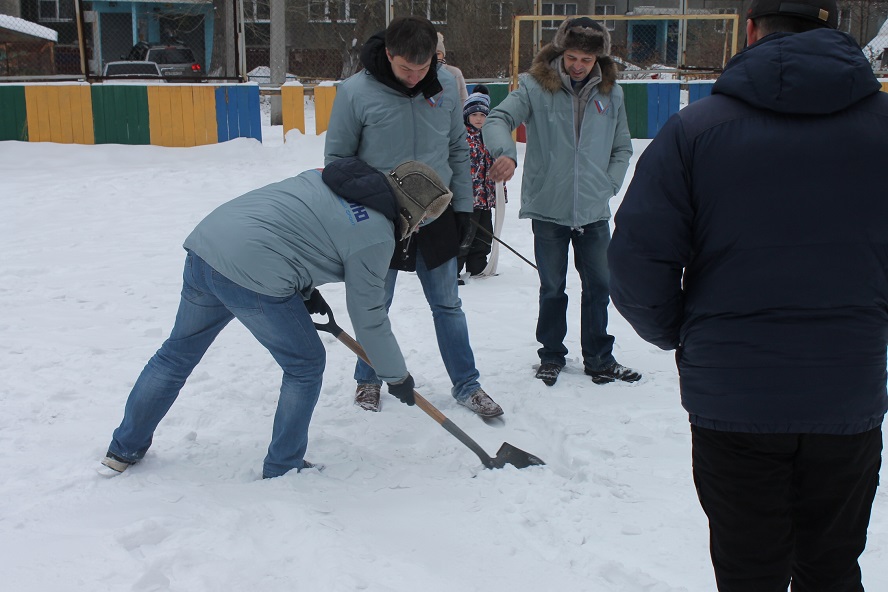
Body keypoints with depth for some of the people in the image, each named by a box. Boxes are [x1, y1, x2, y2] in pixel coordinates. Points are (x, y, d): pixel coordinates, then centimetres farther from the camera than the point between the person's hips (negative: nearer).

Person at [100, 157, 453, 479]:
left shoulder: (326, 178, 18)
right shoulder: (377, 235, -3)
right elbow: (368, 316, 2)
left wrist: (305, 289, 25)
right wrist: (397, 376, 15)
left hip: (205, 243, 8)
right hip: (254, 277, -8)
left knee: (178, 353, 23)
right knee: (305, 365, 13)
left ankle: (124, 450, 38)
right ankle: (283, 468, 23)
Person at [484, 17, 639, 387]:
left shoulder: (611, 93, 5)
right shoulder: (536, 86, -6)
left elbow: (622, 148, 14)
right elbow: (497, 119, -17)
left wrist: (609, 185, 1)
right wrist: (506, 152, -37)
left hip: (594, 211, 3)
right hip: (548, 208, -2)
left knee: (598, 286, 10)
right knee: (552, 288, 9)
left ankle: (599, 359, 25)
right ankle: (551, 356, 27)